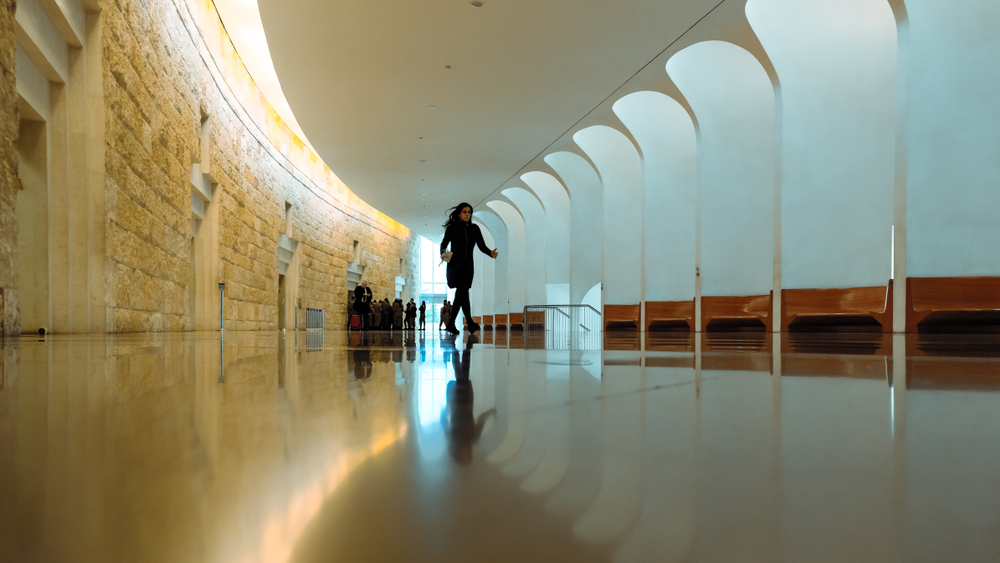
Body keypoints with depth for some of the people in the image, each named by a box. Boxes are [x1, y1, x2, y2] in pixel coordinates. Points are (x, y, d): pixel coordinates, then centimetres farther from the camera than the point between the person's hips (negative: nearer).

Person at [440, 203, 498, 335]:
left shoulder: (474, 228, 10)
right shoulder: (452, 228, 1)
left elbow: (482, 245, 6)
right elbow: (444, 244, 2)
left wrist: (491, 253, -13)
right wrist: (443, 253, -19)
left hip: (468, 265, 4)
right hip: (455, 264, -4)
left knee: (460, 295, 6)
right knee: (463, 291, -17)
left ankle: (451, 324, 17)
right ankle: (471, 324, -24)